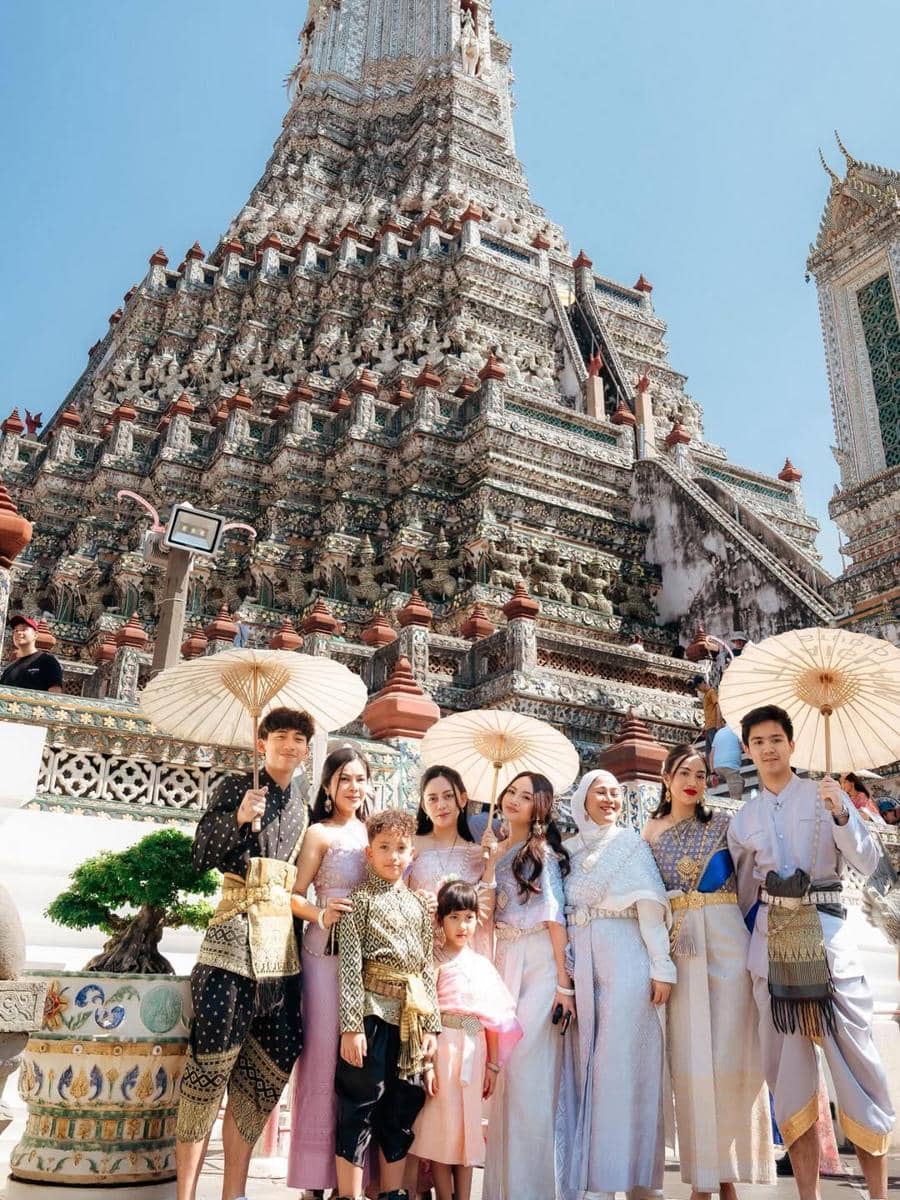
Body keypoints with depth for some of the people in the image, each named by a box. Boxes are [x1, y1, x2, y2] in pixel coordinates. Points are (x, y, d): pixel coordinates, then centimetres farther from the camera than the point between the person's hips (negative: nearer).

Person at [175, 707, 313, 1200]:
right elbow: (202, 855, -5)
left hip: (280, 939, 6)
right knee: (214, 1057, -10)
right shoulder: (237, 787, 1)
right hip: (235, 931, -6)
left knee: (276, 1058, 5)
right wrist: (239, 817, -17)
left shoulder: (302, 805, 16)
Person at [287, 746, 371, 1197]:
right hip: (327, 951, -4)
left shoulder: (372, 833, 13)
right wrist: (321, 915, -24)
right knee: (325, 1052, -2)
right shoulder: (319, 833, -1)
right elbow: (294, 895, -7)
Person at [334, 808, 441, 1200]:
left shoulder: (419, 906, 13)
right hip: (373, 1011, -5)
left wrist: (432, 1026, 8)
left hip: (411, 1017, 6)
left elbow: (427, 969, 13)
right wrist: (351, 1025, -15)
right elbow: (350, 965, -9)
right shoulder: (361, 899, -3)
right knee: (359, 1109, 0)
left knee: (401, 1111, 13)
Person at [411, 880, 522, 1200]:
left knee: (468, 1125, 9)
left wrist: (493, 1064, 7)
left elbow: (495, 1019, 10)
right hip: (441, 1047, -4)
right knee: (441, 1125, 0)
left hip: (473, 1051, 4)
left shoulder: (481, 965, 10)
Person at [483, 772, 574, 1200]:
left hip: (539, 964, -6)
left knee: (529, 1071, -7)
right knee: (503, 1070, 6)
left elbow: (555, 918, -8)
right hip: (504, 963, 6)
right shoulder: (497, 853, 14)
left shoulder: (542, 852, -3)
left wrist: (564, 982, -12)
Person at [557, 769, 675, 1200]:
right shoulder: (566, 848, 14)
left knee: (621, 1062, -3)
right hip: (579, 964, 3)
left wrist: (662, 965, -7)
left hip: (625, 962, -3)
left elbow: (650, 905, -1)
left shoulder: (631, 843, 6)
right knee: (581, 1063, 4)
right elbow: (557, 910, 13)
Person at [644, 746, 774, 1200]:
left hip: (726, 940, -1)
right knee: (690, 1056, 2)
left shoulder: (723, 823, 5)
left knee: (730, 1051, -1)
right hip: (680, 946, 1)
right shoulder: (651, 831, 8)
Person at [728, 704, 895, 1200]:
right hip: (772, 942, 3)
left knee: (855, 1062, -3)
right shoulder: (743, 819, 11)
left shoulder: (824, 795, 3)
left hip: (827, 935, -3)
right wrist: (750, 939, 15)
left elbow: (868, 863, -5)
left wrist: (841, 815, -20)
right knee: (788, 1072, 6)